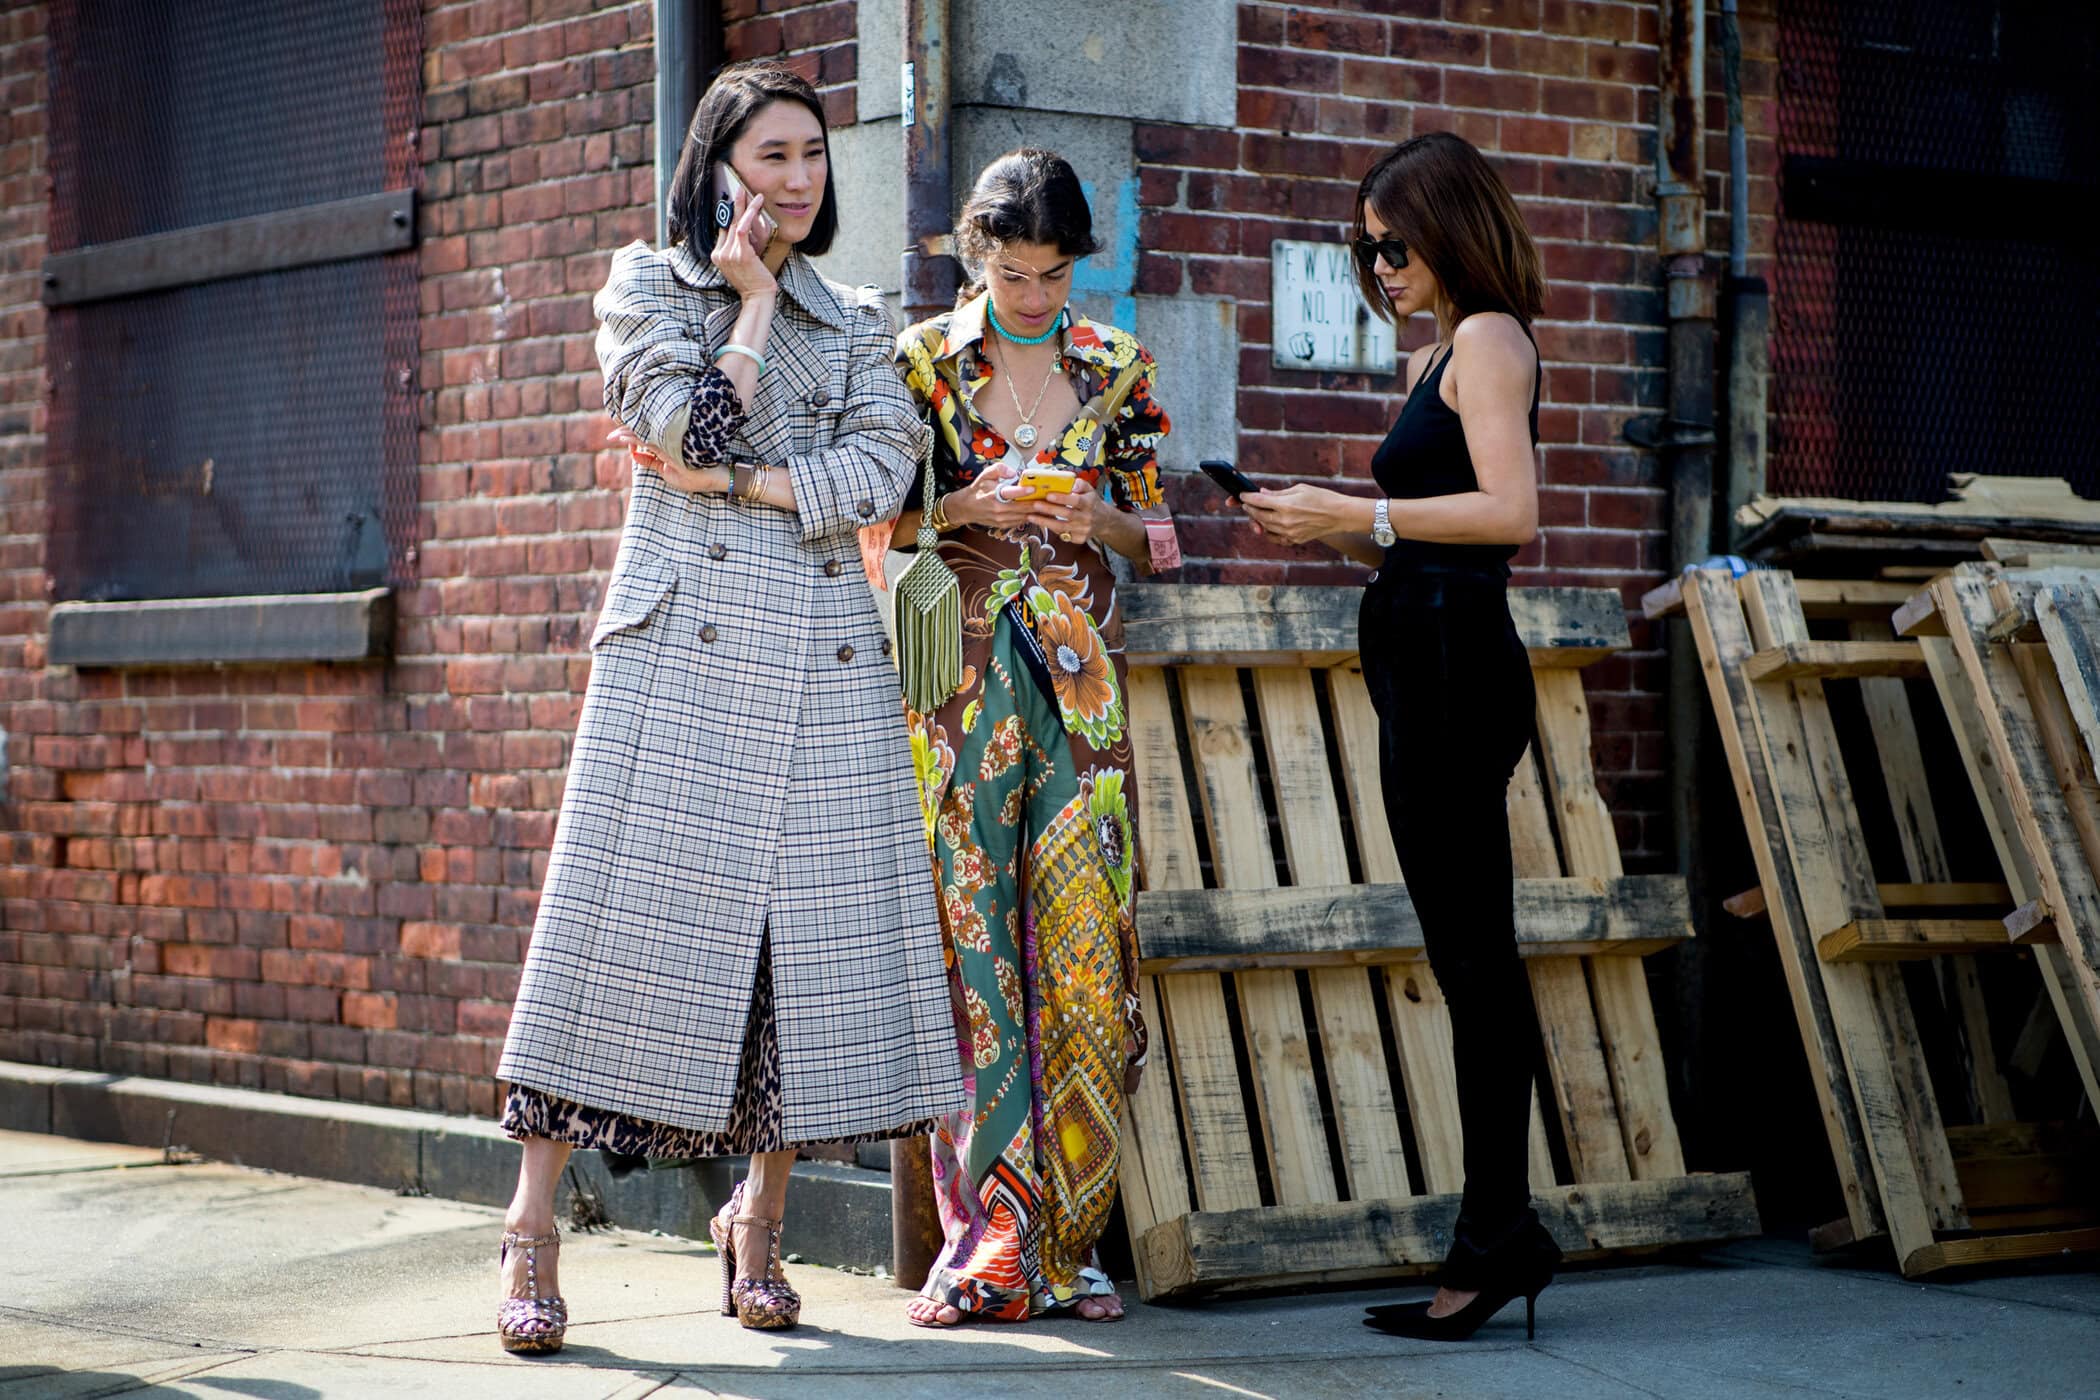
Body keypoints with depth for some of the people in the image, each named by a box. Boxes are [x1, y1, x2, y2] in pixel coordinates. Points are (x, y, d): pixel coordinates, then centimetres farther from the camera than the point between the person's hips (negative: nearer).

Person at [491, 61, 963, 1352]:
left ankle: (760, 1222, 10)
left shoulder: (856, 323, 16)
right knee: (638, 906, -9)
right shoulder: (650, 286, 8)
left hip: (826, 650, 3)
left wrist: (736, 483, -8)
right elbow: (699, 429, -9)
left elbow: (880, 472, 0)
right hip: (684, 638, -3)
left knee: (817, 918, -1)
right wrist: (754, 302, -1)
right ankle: (534, 1222, -4)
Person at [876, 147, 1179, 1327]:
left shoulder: (1116, 369, 9)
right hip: (961, 679, -2)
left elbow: (1157, 537, 14)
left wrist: (1100, 523, -7)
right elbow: (879, 526, 5)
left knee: (1082, 946, -3)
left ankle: (1067, 1239, 4)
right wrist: (964, 506, -13)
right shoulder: (923, 361, 4)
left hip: (1080, 681, 2)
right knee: (970, 945, -5)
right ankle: (985, 1239, -2)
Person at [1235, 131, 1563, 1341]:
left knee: (1475, 956, -8)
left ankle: (1500, 1231, -6)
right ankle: (1501, 1235, 12)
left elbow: (1510, 511, -20)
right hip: (1425, 664, 10)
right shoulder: (1440, 356, 22)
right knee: (1471, 958, 9)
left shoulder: (1487, 339, -6)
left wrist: (1359, 513, -16)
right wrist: (1332, 532, 9)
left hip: (1457, 664, -10)